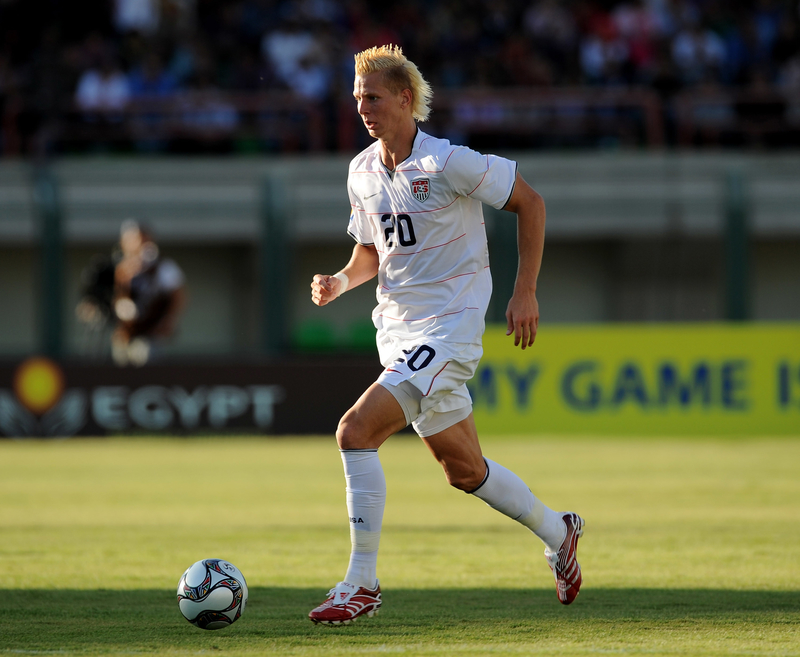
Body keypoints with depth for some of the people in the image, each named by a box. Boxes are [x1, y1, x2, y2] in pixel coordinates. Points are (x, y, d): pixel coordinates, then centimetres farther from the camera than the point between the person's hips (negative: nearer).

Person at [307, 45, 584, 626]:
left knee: (356, 432, -20)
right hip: (398, 332, 7)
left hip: (449, 329, -7)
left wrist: (526, 293, -6)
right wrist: (341, 282, -3)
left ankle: (361, 584, -14)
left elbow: (530, 203, -4)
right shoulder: (362, 172, 6)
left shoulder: (449, 163, -14)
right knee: (463, 469, 14)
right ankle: (557, 532, 38)